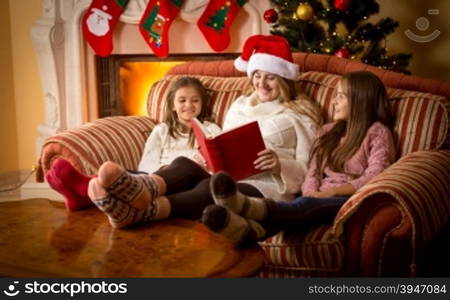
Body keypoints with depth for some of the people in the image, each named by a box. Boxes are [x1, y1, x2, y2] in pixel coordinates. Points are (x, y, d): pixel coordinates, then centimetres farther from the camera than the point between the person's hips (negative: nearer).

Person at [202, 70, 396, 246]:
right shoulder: (327, 132, 24)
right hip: (321, 199, 4)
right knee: (303, 206, -34)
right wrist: (311, 193, -12)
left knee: (308, 206, -38)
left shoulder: (377, 132, 7)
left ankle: (249, 207, -67)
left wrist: (331, 191, -18)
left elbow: (373, 180, -7)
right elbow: (313, 172, 11)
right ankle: (249, 229, -67)